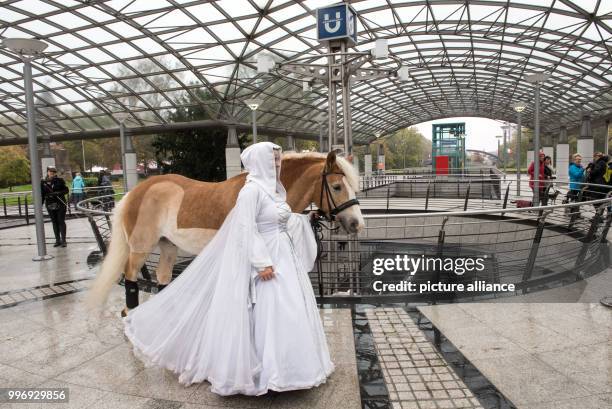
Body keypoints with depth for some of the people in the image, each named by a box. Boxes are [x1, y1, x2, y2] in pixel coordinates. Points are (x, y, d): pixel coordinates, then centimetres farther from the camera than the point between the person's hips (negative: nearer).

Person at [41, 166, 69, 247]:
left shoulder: (60, 180, -2)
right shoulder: (43, 182, 3)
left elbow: (66, 190, -1)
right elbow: (42, 194, 6)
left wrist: (58, 193, -18)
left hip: (61, 204, -2)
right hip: (50, 205, 2)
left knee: (61, 221, -1)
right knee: (54, 223, 9)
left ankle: (63, 240, 4)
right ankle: (57, 240, 17)